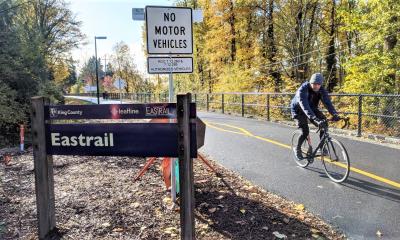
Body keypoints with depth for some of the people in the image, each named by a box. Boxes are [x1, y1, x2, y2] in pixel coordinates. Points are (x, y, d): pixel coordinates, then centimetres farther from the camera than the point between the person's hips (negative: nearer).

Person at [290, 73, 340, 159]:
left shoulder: (322, 90, -17)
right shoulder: (302, 90, -34)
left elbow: (327, 102, -27)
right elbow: (304, 106, -46)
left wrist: (334, 114, -45)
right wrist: (314, 118, -59)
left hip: (312, 108, 5)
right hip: (298, 110, -5)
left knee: (324, 124, -16)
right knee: (305, 131, -18)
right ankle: (298, 149, 8)